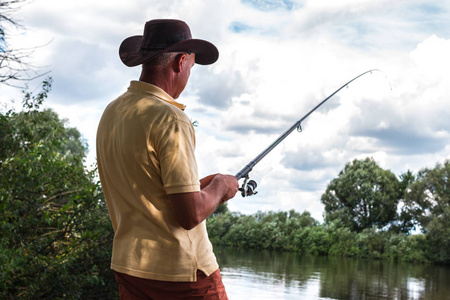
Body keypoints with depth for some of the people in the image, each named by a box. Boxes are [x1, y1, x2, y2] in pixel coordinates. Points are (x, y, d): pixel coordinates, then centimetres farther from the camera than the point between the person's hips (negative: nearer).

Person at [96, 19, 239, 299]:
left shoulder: (111, 114, 6)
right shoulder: (171, 120, -19)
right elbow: (190, 215, -21)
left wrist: (199, 186, 16)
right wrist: (220, 187, -2)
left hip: (129, 265, 8)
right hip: (182, 270, -8)